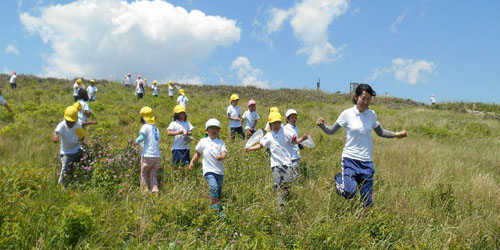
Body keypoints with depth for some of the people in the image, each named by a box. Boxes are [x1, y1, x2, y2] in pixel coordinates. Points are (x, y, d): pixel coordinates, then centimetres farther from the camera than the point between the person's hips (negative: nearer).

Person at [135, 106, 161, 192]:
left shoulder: (145, 127, -6)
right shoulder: (156, 128, 13)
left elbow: (141, 138, -18)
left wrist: (137, 140, 2)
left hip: (147, 155, -5)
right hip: (157, 156, 5)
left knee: (144, 173, 11)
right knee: (153, 174, 12)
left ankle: (145, 190, 11)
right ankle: (155, 190, -1)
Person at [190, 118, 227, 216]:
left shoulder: (220, 142, 11)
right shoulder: (203, 141, 11)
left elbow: (224, 152, -5)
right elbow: (198, 153, 21)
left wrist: (222, 156, -27)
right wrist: (192, 162, 11)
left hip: (219, 170, 3)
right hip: (208, 169, -3)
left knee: (219, 189, 10)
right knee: (214, 186, -23)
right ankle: (216, 207, -18)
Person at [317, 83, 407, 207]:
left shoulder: (371, 114, 4)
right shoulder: (347, 114, -6)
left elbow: (380, 132, 19)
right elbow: (331, 131, 0)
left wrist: (396, 134, 5)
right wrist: (322, 125, -20)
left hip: (367, 161, 3)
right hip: (350, 158, -3)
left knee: (367, 199, 3)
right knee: (349, 193, -18)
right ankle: (339, 179, 15)